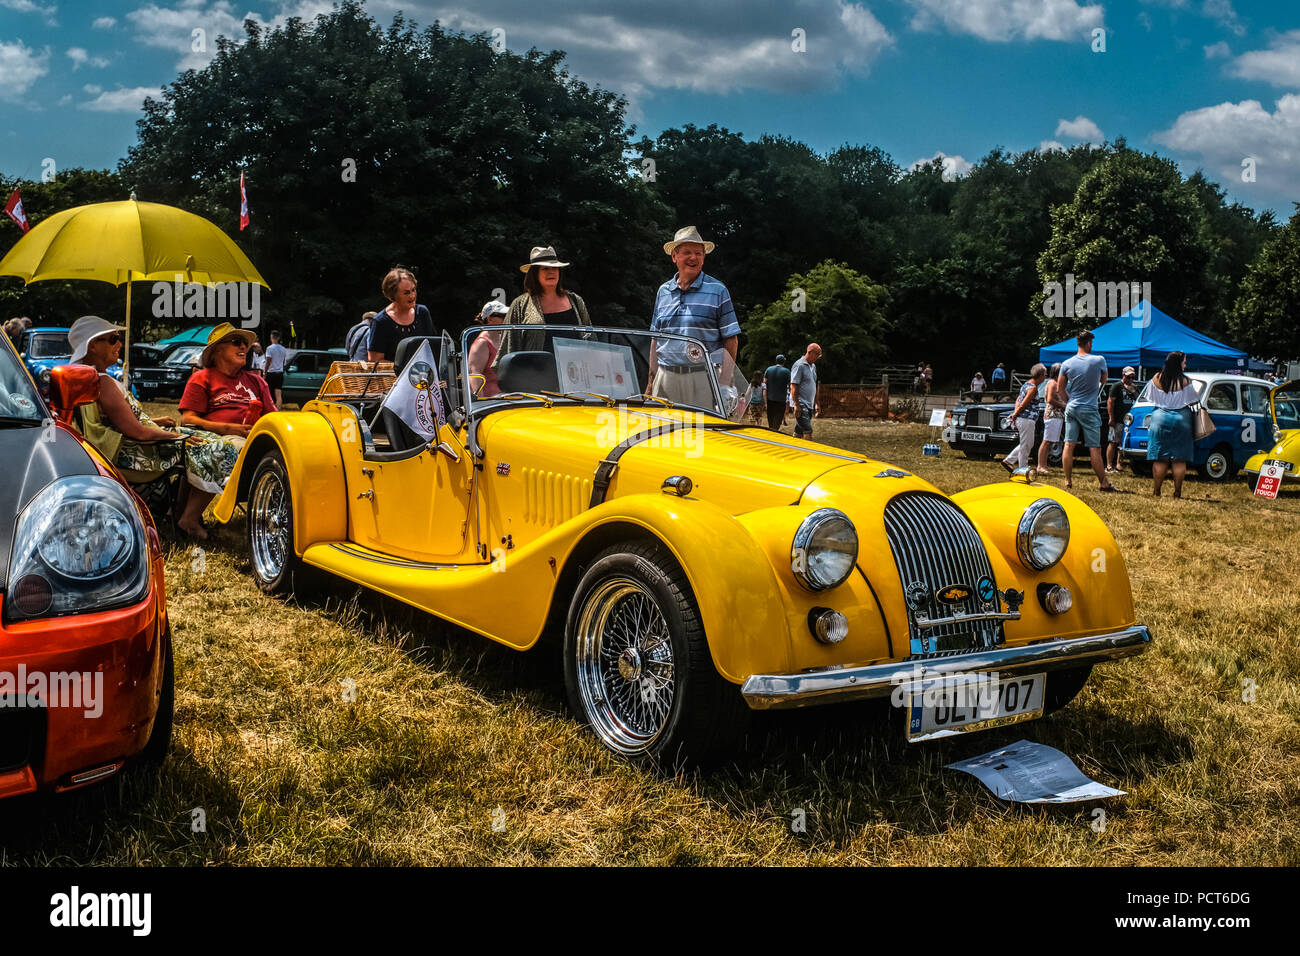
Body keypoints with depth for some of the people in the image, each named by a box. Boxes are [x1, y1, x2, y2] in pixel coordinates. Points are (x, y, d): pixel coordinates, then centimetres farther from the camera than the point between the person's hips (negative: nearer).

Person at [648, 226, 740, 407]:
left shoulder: (717, 290, 4)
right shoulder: (663, 291, 15)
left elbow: (731, 339, 1)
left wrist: (726, 382, -6)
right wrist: (652, 378, 12)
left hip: (703, 378, -3)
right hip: (666, 377, 3)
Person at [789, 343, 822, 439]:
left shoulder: (812, 366, 17)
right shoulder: (799, 365, -11)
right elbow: (793, 386, -16)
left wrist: (816, 403, 23)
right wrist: (796, 405, -20)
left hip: (809, 405, 9)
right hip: (801, 405, -9)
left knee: (799, 432, 10)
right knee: (808, 431, -15)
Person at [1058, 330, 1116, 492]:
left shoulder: (1067, 364, 0)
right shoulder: (1099, 361, -7)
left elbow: (1060, 387, 7)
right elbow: (1103, 381, 9)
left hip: (1071, 408, 3)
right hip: (1089, 410, -3)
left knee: (1069, 445, 5)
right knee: (1094, 448, 0)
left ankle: (1068, 481, 5)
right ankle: (1104, 483, 6)